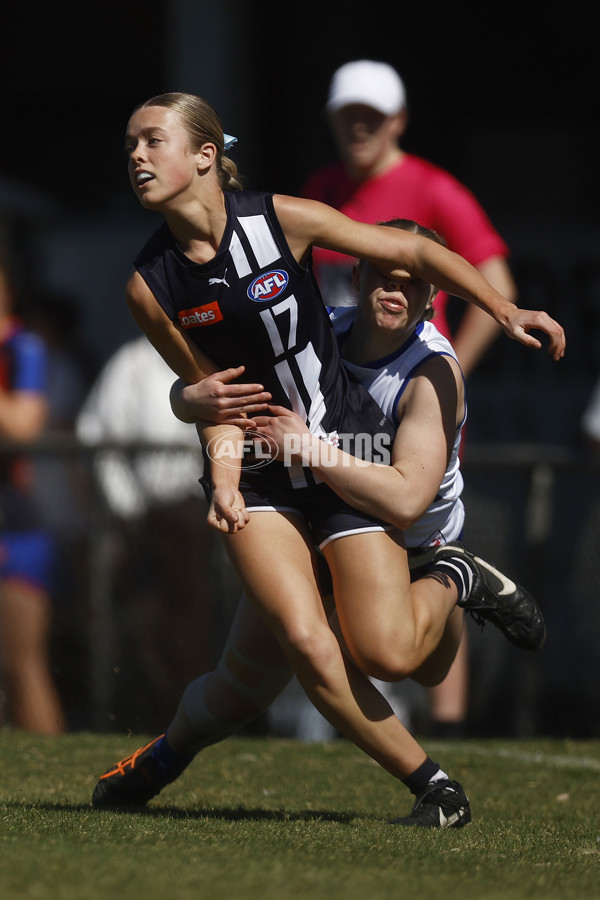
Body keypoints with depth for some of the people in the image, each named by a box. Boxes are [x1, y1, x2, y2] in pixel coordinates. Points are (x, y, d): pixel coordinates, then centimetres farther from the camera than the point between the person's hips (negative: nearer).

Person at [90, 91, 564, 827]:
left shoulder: (281, 220, -12)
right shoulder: (149, 286, -6)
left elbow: (411, 253, -2)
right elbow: (212, 392, 1)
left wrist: (504, 310, -9)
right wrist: (225, 481, -16)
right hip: (260, 479, 2)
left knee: (386, 653, -14)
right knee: (305, 641, -22)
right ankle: (428, 781, -4)